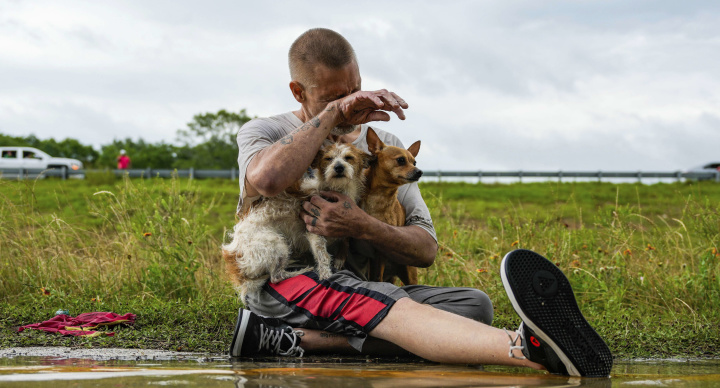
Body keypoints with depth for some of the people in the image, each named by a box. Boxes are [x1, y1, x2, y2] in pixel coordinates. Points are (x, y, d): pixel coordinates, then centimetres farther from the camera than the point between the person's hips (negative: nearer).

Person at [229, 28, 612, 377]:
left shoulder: (385, 146, 18)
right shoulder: (262, 132, 7)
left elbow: (426, 250, 8)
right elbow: (265, 179, -23)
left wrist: (363, 227, -13)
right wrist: (333, 113, -13)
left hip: (357, 289, 6)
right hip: (285, 278, -5)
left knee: (472, 304, -21)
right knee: (398, 311, -37)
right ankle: (527, 348, -69)